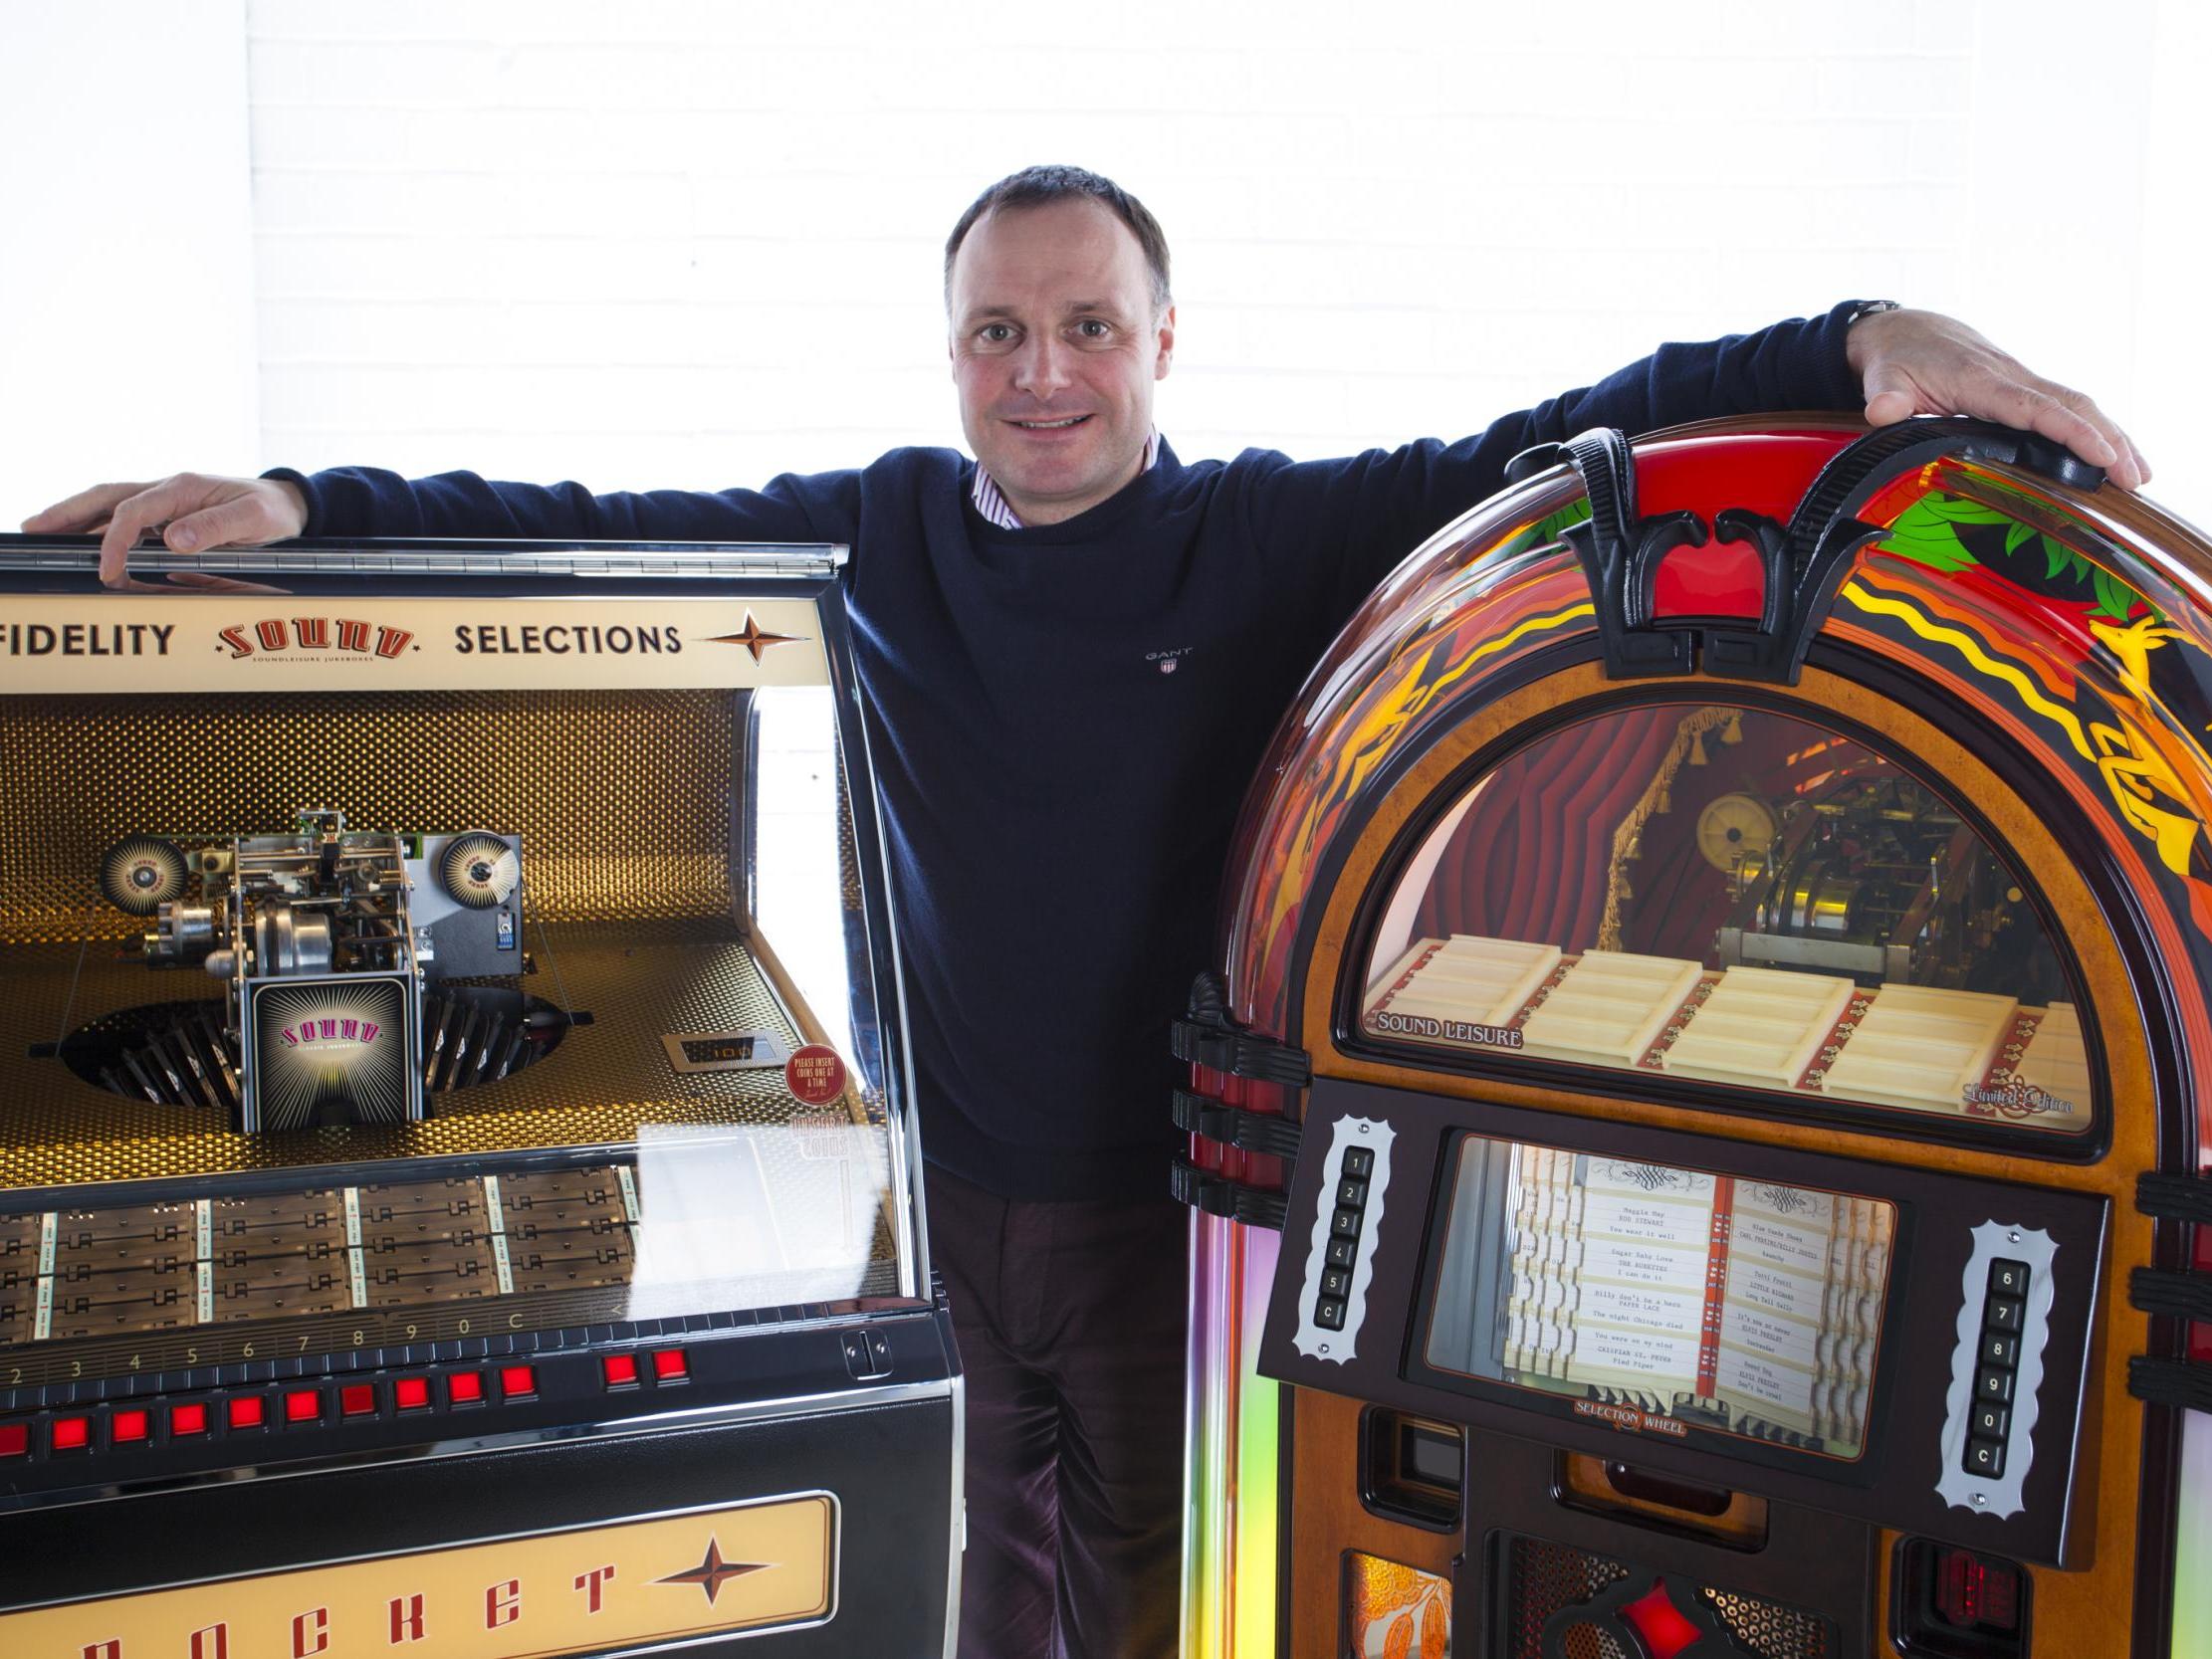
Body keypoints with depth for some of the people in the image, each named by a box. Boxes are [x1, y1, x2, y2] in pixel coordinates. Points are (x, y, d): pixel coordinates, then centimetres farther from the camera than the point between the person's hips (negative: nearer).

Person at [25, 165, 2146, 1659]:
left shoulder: (1280, 539, -9)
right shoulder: (888, 534, 0)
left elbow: (1557, 448, -15)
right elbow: (597, 530, 0)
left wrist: (1862, 344, -27)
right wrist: (295, 505, -9)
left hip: (1177, 1212, -2)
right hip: (947, 1202, 3)